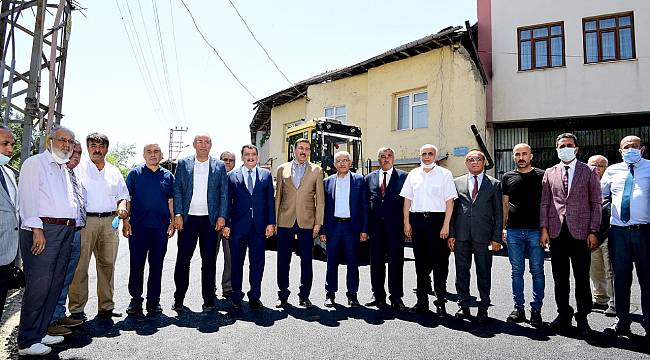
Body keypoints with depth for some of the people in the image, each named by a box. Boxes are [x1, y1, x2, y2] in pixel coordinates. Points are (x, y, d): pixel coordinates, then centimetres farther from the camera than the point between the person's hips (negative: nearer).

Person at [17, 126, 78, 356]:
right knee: (38, 285, -8)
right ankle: (27, 342, 1)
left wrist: (74, 223, 14)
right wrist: (36, 229, -18)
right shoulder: (35, 163, 0)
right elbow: (28, 197, -10)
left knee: (55, 284, 10)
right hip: (42, 229, -8)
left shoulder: (65, 170, 24)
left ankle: (40, 332, 20)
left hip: (66, 231, 8)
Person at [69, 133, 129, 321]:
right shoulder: (79, 168, 3)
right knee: (80, 265, -4)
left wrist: (122, 205, 1)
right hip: (85, 220, -4)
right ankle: (76, 308, 7)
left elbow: (123, 194, 20)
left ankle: (106, 305, 17)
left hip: (109, 221, 4)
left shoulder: (114, 171, 16)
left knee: (107, 264, 8)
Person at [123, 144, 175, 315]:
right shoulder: (135, 173, 6)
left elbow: (171, 201, 11)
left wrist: (173, 222, 4)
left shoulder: (168, 176, 11)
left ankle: (153, 301, 17)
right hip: (138, 226, -1)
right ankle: (135, 300, 18)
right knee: (136, 265, 4)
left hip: (160, 227, 1)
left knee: (156, 266, 6)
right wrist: (125, 221, -5)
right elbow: (127, 198, 3)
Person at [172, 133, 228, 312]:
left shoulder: (219, 166, 6)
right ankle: (179, 299, 17)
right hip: (188, 218, 0)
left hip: (211, 219, 0)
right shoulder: (183, 163, 7)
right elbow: (177, 190, 4)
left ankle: (208, 300, 16)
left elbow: (224, 193, 5)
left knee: (209, 260, 5)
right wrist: (178, 214, -5)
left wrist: (222, 216, -4)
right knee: (183, 259, 4)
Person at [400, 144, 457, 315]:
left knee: (439, 261, -1)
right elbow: (407, 199, 11)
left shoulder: (444, 174, 1)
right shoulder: (413, 174, 11)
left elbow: (450, 201, -3)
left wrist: (446, 225, -10)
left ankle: (441, 301, 10)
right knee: (420, 261, 10)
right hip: (417, 219, 4)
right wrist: (406, 223, 5)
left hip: (437, 219, -3)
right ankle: (422, 300, 20)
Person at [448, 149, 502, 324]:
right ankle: (464, 306, 21)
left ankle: (483, 309, 19)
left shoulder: (494, 184, 7)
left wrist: (497, 238, -2)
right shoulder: (457, 182, 10)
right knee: (461, 272, 8)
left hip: (483, 236, -1)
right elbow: (452, 209, 8)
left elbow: (498, 213, 5)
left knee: (484, 273, 5)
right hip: (461, 235, 1)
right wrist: (450, 234, 1)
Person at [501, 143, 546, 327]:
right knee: (516, 271, 8)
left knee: (537, 271, 4)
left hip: (535, 231, -2)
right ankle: (519, 308, 18)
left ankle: (536, 310, 14)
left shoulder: (541, 176, 3)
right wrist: (503, 228, 7)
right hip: (513, 231, 2)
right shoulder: (507, 177, 10)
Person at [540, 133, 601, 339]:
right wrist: (544, 229, 0)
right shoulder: (550, 173, 10)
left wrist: (593, 231, -5)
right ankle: (564, 314, 23)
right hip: (556, 232, 2)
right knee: (560, 278, 9)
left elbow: (596, 203, 2)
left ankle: (582, 318, 17)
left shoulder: (589, 171, 5)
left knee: (582, 278, 4)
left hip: (580, 231, -2)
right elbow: (544, 203, 8)